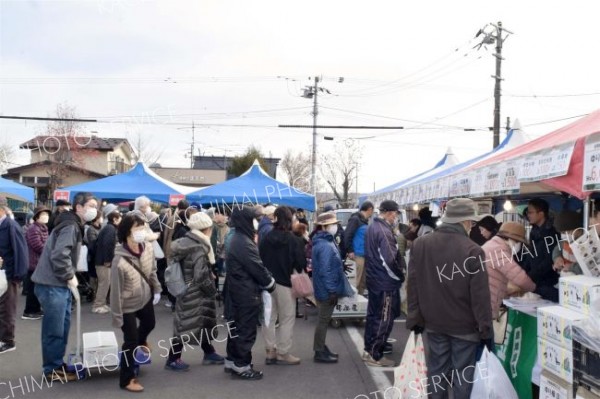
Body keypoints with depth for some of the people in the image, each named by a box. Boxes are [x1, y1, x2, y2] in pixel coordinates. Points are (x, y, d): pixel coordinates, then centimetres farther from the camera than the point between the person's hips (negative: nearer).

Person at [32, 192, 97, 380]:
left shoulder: (74, 225, 16)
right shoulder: (70, 226, -18)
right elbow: (59, 255, -29)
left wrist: (69, 277, 10)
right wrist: (70, 277, -16)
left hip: (60, 284, 10)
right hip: (52, 284, -10)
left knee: (63, 326, 17)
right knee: (54, 329, -1)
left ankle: (58, 364, 27)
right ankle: (52, 369, 10)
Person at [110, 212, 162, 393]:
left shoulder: (148, 248, -17)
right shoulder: (120, 260, -33)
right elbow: (116, 290, -24)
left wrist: (157, 289, 11)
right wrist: (117, 315, -17)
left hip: (145, 298, 6)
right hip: (128, 305, -6)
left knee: (149, 324, 30)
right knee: (130, 341, 4)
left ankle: (140, 341, 66)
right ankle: (127, 379, 24)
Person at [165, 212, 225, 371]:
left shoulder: (185, 242, 6)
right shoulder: (199, 250, -21)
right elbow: (201, 277, -25)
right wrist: (213, 290, -9)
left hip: (186, 291, 9)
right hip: (194, 294, -9)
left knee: (205, 322, 19)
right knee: (186, 325, 1)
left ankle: (209, 353, 31)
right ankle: (172, 359, 11)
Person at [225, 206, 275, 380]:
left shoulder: (237, 240, 11)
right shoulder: (245, 244, -22)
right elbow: (258, 269, -20)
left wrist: (267, 281, 11)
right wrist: (271, 284, -5)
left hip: (237, 291, 10)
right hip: (247, 293, -10)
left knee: (236, 326, 17)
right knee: (246, 329, -1)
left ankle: (232, 361, 27)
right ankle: (241, 366, 7)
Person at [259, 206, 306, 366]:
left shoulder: (266, 238, -2)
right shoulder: (291, 239, -14)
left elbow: (259, 259, 2)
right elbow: (301, 262, -12)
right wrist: (301, 269, 9)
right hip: (285, 283, -4)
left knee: (269, 317, 13)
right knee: (287, 318, 6)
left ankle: (270, 351, 18)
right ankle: (283, 353, 8)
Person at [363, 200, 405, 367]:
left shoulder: (371, 227, 8)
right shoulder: (384, 232, -22)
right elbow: (390, 260, -25)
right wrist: (400, 276, -10)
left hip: (373, 279, 10)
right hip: (386, 282, -10)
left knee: (373, 315, 19)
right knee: (384, 319, 0)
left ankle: (369, 349, 30)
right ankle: (375, 356, 7)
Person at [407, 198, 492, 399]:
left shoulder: (419, 244, -1)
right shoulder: (473, 250, -18)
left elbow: (413, 285, 3)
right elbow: (480, 295, -15)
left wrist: (415, 318, 10)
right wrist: (485, 328, -7)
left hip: (433, 321, 5)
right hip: (464, 324, -4)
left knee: (437, 371, 13)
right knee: (463, 373, 7)